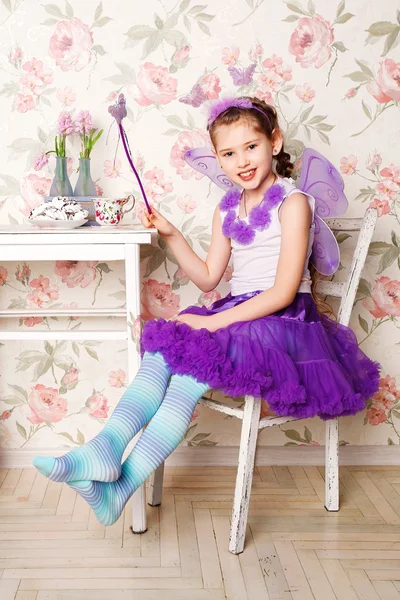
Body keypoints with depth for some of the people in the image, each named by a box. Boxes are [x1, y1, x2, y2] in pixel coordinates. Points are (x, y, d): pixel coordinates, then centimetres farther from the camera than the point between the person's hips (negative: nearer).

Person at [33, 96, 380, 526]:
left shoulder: (292, 202, -8)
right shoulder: (227, 209, 14)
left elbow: (284, 292, -16)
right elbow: (208, 279, 16)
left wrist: (213, 323, -18)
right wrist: (171, 235, 4)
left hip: (285, 321, -7)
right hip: (237, 315, 7)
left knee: (193, 357, -28)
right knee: (160, 352, -19)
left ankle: (122, 484, -29)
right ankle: (104, 449, -34)